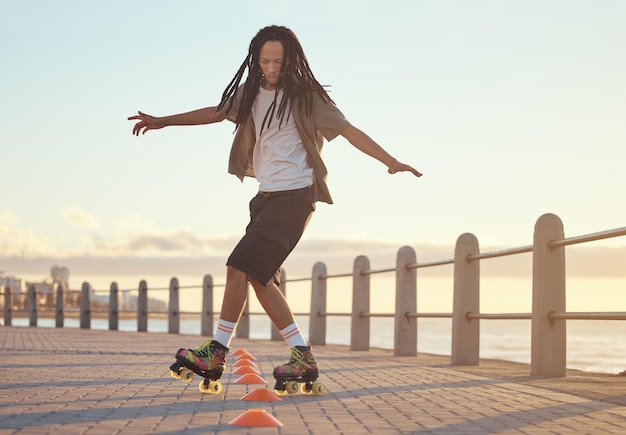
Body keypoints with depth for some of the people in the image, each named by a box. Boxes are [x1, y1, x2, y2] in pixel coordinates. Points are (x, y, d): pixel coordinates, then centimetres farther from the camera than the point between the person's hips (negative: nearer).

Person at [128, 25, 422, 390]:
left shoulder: (305, 96, -6)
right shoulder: (253, 93, 12)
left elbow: (349, 130, -7)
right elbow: (217, 113, 25)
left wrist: (392, 162, -15)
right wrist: (164, 121, 26)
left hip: (294, 196, -8)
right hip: (267, 196, 8)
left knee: (240, 267, -15)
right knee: (260, 277, 1)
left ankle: (217, 353, -7)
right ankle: (303, 358, 3)